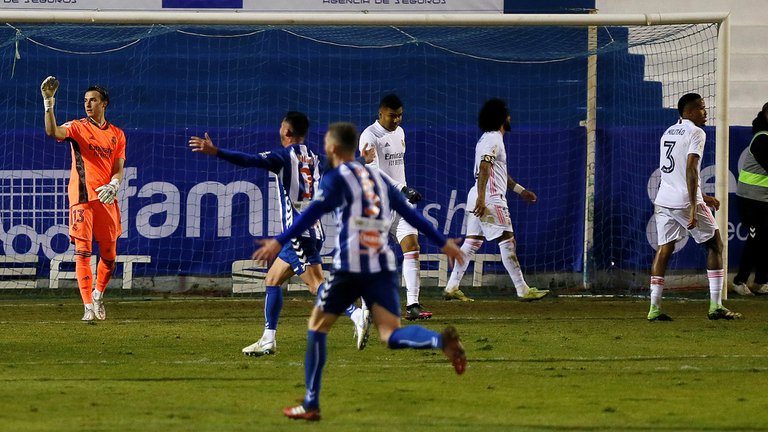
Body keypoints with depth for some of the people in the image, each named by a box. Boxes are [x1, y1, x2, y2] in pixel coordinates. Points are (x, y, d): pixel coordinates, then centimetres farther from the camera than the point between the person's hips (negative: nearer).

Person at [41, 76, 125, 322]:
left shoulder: (117, 134, 13)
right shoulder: (77, 127, 4)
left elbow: (119, 170, 9)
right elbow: (53, 131, -17)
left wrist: (113, 185, -12)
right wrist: (49, 102, -28)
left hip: (107, 200, 3)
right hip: (82, 198, -3)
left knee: (109, 254, 6)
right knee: (82, 252, -9)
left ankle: (98, 295, 30)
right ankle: (89, 307, -10)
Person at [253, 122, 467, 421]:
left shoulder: (336, 178, 1)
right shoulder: (377, 178, 20)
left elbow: (313, 213, -14)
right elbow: (411, 214, 23)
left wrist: (279, 242, -21)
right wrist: (443, 243, 30)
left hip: (349, 266, -5)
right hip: (383, 267, 5)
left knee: (317, 326, 12)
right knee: (391, 335, -3)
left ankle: (311, 405, 11)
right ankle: (441, 340, -35)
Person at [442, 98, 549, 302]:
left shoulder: (487, 138, 21)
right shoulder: (494, 139, -12)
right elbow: (484, 168, -24)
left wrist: (519, 190, 35)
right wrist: (481, 198, -32)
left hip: (479, 199, 10)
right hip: (490, 198, -10)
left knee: (472, 242, 9)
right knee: (507, 241, -7)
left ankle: (452, 287, 7)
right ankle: (523, 290, -7)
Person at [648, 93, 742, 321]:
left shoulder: (668, 133, 19)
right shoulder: (695, 133, -8)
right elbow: (690, 171, -18)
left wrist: (702, 197, 29)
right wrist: (694, 208, -22)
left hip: (664, 200, 7)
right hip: (686, 201, -7)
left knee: (664, 249, 7)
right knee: (715, 245, 6)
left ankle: (654, 308, -3)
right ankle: (715, 306, 1)